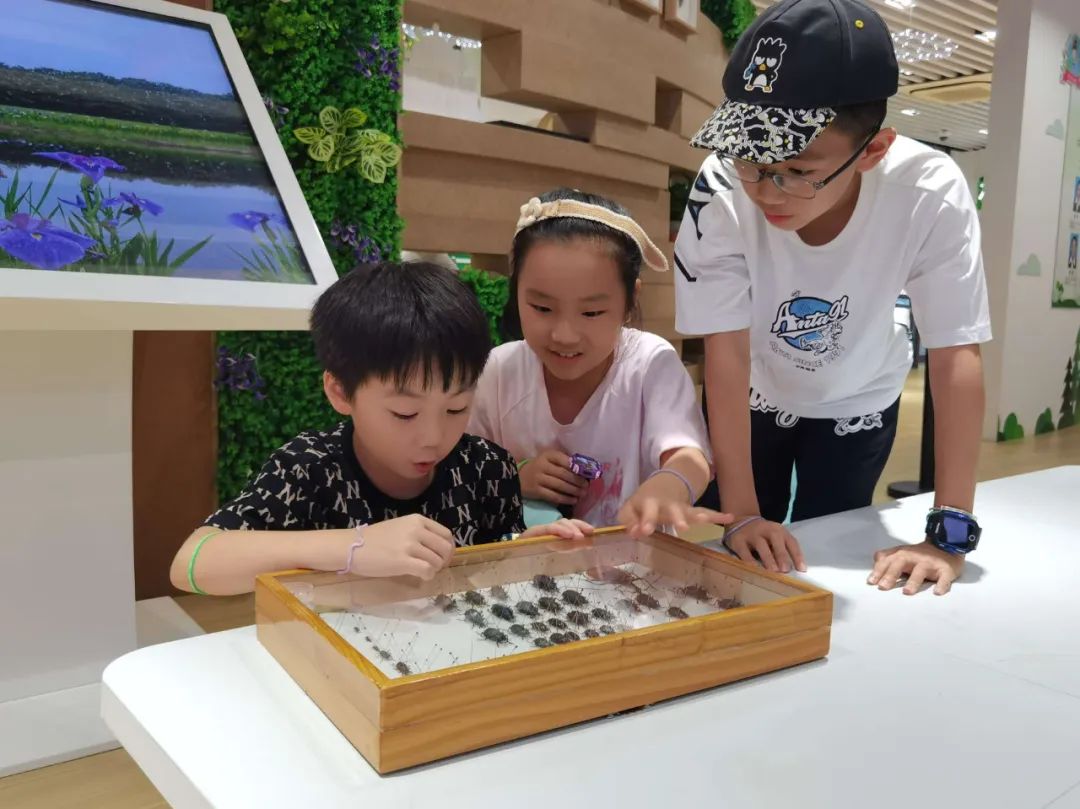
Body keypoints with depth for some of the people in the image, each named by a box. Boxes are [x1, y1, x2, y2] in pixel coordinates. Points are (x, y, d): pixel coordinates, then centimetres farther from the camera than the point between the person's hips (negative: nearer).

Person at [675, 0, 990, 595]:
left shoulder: (930, 194, -33)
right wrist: (742, 514, -30)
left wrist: (950, 531, -30)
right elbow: (726, 352, -29)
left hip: (856, 405, 1)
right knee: (742, 566, 9)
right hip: (751, 399, 0)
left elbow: (956, 355, -28)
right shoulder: (721, 192, -35)